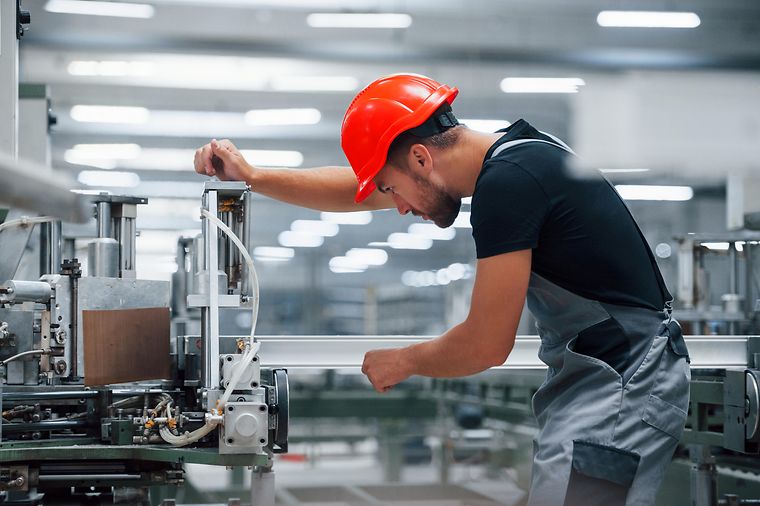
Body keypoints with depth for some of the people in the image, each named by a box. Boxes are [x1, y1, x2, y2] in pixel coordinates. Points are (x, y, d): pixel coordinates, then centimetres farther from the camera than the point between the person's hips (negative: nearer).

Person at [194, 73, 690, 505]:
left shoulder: (508, 182, -20)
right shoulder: (510, 151, 10)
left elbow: (487, 345, -17)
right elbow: (357, 190, 21)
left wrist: (403, 362, 1)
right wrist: (252, 176, 20)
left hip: (623, 388, -10)